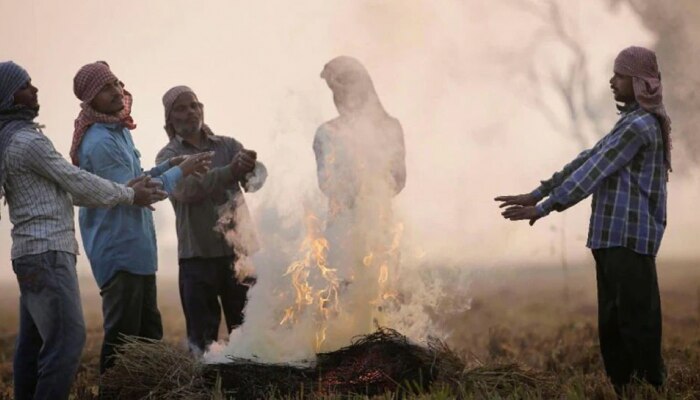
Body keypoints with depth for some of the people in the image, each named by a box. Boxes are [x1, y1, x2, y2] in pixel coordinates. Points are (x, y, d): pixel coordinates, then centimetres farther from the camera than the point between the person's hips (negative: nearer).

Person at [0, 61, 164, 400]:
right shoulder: (27, 140, -15)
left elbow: (65, 189, 18)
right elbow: (77, 182, -9)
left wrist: (124, 190, 14)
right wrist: (129, 196, 5)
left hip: (31, 252, 10)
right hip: (47, 252, -10)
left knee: (33, 340, 10)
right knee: (67, 337, -10)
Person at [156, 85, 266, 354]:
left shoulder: (228, 145, 10)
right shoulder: (169, 156, 4)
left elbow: (259, 173, -8)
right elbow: (185, 190, -17)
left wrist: (250, 170, -34)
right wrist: (230, 173, -33)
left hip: (239, 251, 2)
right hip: (198, 256, -2)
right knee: (203, 339, 1)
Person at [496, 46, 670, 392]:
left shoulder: (640, 126, -11)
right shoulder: (631, 123, 22)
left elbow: (593, 173, -14)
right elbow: (586, 161, 18)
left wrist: (543, 208, -12)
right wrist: (536, 194, 12)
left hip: (629, 239, -10)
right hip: (615, 238, 10)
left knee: (637, 323, -9)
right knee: (612, 326, 11)